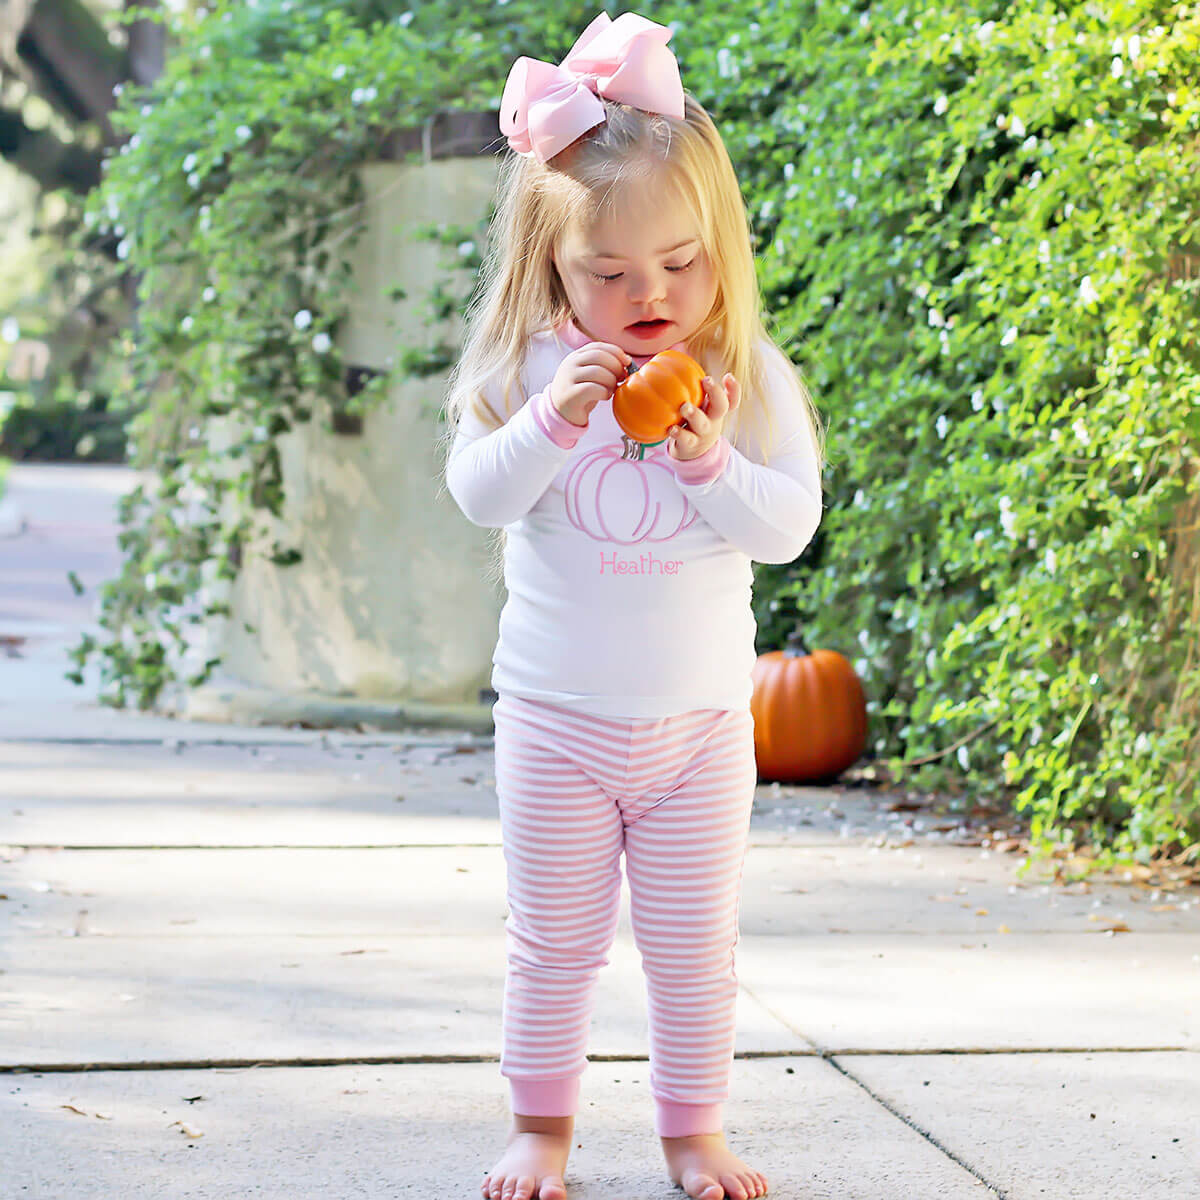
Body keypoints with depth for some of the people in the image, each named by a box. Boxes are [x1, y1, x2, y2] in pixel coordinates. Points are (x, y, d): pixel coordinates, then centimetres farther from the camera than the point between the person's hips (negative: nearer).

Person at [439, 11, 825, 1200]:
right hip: (556, 714, 0)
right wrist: (550, 421, -26)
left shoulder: (750, 378, -4)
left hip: (700, 721, 1)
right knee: (554, 939, 9)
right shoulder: (535, 366, -6)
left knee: (694, 944, 8)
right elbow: (477, 495, -10)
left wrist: (711, 460, -25)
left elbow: (790, 527, -8)